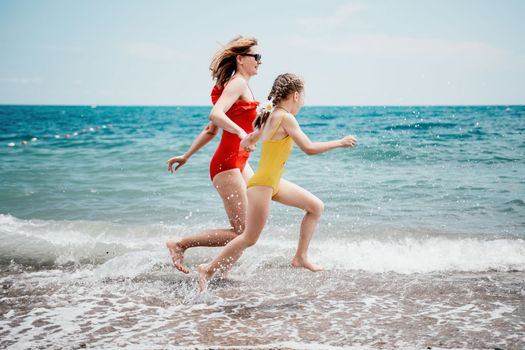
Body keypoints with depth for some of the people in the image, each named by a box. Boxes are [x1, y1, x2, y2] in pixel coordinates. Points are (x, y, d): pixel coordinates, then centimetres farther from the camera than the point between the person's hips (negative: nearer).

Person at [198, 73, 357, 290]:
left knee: (316, 207, 11)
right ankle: (209, 269, 8)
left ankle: (300, 257, 16)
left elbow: (247, 142, 19)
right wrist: (340, 143, -10)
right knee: (250, 239, -3)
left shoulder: (271, 117, 10)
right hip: (262, 184, -10)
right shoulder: (285, 118, -18)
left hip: (274, 183, 10)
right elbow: (309, 148, -20)